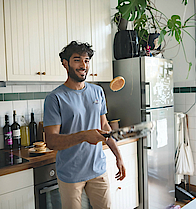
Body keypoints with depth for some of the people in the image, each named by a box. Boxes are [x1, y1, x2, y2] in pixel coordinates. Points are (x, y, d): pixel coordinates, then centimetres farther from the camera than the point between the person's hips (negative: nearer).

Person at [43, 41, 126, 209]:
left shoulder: (97, 91, 5)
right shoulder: (55, 98, -12)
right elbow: (51, 141, -17)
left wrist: (118, 156, 9)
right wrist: (84, 136, -31)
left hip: (98, 169, 4)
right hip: (70, 174, -4)